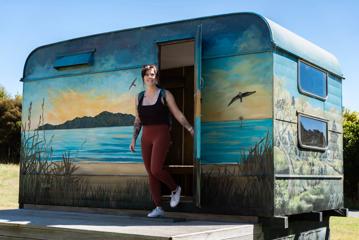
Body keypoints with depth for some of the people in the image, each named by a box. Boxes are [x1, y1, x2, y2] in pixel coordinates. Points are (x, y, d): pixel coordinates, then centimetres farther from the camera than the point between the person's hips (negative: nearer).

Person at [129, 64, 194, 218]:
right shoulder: (139, 97, 12)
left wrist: (191, 129, -6)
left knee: (156, 170, -18)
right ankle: (158, 208, 10)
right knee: (150, 173, 3)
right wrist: (134, 139, 10)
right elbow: (138, 121, 16)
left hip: (161, 135, -5)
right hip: (146, 137, 5)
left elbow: (178, 114, 0)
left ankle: (175, 188, 11)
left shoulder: (165, 94, 0)